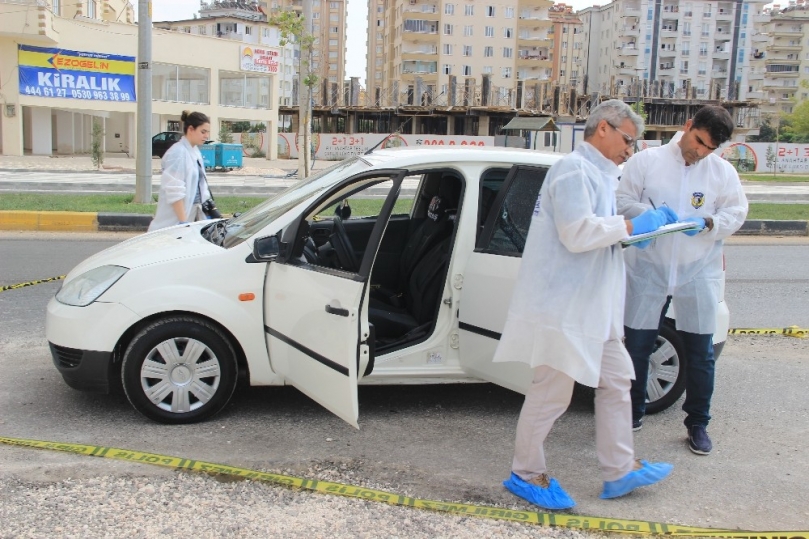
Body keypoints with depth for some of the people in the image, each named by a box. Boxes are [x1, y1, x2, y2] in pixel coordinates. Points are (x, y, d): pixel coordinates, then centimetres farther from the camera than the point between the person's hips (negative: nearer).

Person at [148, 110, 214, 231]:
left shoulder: (195, 152, 11)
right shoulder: (177, 153, -15)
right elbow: (175, 192, -20)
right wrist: (183, 222, -23)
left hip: (194, 213, 8)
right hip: (176, 218, -8)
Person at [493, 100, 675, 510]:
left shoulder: (596, 173, 18)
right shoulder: (575, 170, -14)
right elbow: (577, 233, -25)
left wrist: (629, 230, 10)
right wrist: (632, 225, -18)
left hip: (591, 306, 11)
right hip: (563, 306, -11)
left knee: (615, 381, 16)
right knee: (552, 393, 0)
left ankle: (619, 471, 27)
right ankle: (526, 474, 16)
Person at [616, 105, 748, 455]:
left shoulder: (723, 172, 4)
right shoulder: (647, 161, 0)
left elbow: (736, 212, 3)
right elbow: (622, 201, -1)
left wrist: (708, 222, -16)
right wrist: (650, 215, -19)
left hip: (698, 275, 1)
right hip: (648, 270, -1)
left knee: (700, 353, 6)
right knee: (637, 346, 8)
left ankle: (698, 424, 23)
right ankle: (633, 412, 27)